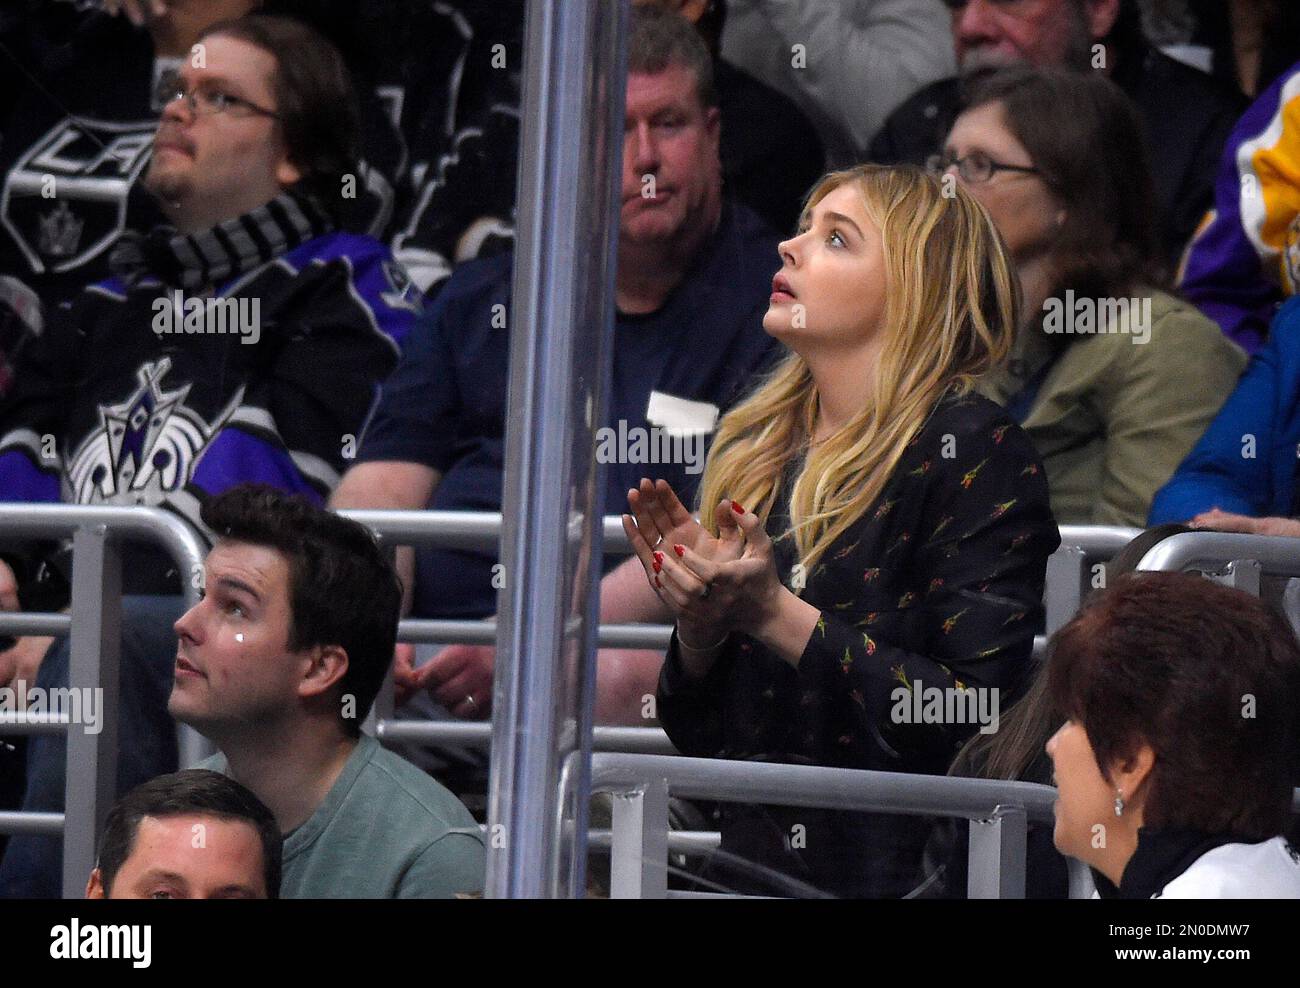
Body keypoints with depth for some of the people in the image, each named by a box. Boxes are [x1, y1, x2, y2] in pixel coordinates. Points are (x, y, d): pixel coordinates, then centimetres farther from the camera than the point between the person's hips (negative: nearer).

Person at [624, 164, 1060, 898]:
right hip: (753, 866, 5)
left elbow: (978, 720, -14)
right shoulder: (756, 448, 14)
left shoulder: (973, 451, -4)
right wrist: (699, 622, -3)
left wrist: (776, 616, -14)